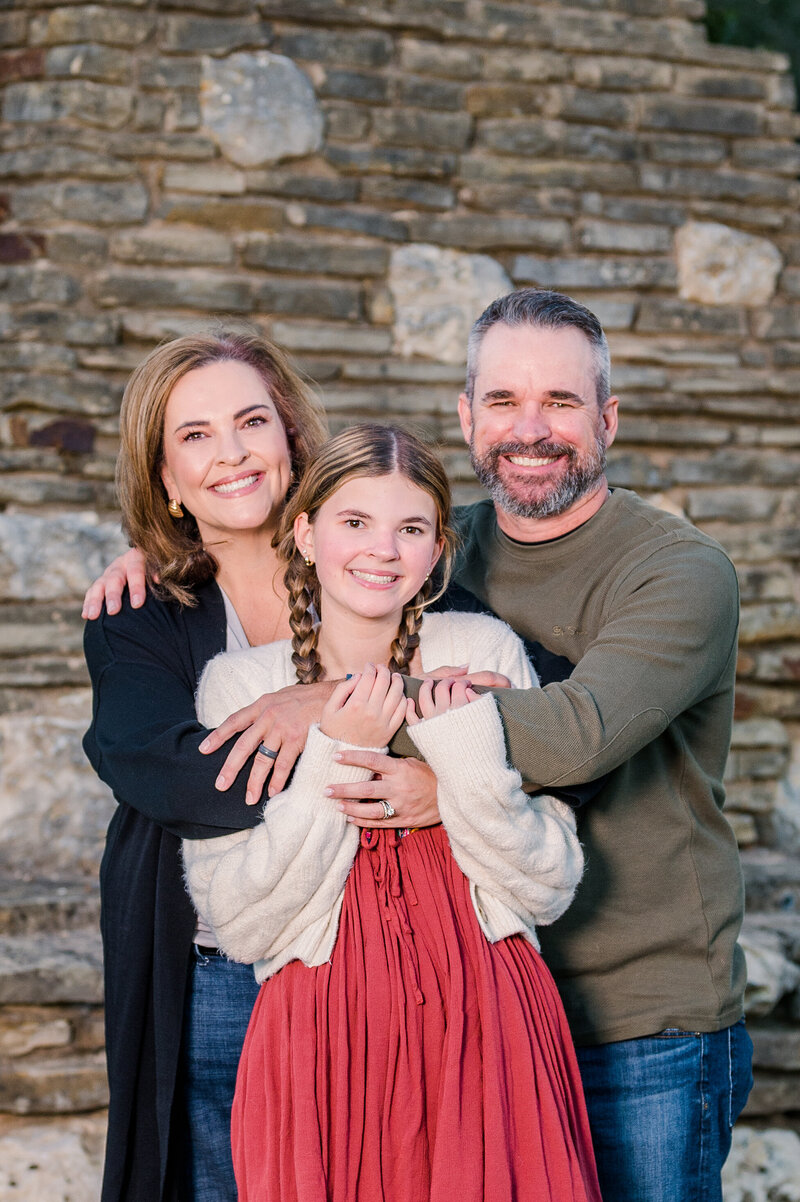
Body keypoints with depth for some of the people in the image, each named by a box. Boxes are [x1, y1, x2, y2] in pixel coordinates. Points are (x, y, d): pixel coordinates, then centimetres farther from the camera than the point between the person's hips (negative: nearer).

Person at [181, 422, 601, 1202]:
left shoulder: (484, 654, 0)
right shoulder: (238, 683, 0)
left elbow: (548, 892, -2)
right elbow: (237, 925, -7)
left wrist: (469, 762, -16)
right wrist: (334, 760, -15)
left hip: (484, 1037, 1)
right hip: (320, 1043, 0)